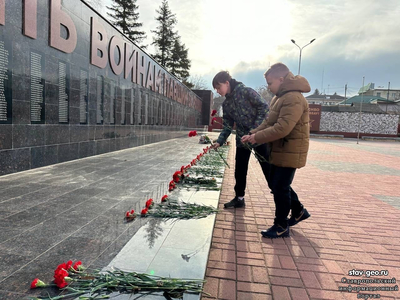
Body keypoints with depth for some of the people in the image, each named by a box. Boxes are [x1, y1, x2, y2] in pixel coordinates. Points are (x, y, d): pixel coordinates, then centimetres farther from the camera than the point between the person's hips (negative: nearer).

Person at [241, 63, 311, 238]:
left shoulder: (293, 98, -20)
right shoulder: (279, 98, 13)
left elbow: (282, 128, -29)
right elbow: (268, 123, 13)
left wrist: (257, 138, -22)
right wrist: (253, 134, -2)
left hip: (289, 153, -10)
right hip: (279, 151, 10)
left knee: (280, 188, -2)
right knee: (275, 184, 18)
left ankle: (281, 226, 15)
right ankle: (298, 211, 37)